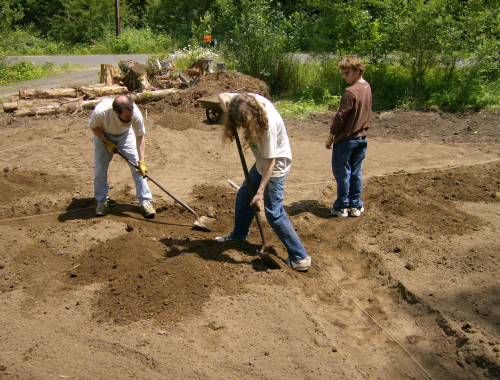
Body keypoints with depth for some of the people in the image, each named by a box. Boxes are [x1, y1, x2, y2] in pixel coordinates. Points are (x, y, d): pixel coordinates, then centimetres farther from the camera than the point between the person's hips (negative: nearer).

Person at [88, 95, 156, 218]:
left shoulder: (136, 114, -37)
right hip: (103, 135, 0)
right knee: (100, 168, -2)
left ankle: (144, 201, 2)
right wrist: (107, 143, -18)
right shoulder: (100, 111, -40)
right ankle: (101, 201, 18)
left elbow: (140, 138, -23)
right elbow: (93, 126, -15)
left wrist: (141, 162, -27)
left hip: (125, 134, 1)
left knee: (138, 168, -8)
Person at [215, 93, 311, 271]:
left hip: (276, 165, -8)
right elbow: (224, 96, 2)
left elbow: (270, 161, -29)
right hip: (262, 162, 9)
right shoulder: (247, 100, -16)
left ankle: (300, 258, -1)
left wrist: (260, 192, -27)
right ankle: (239, 235, 44)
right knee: (244, 195, 20)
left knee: (273, 212, -8)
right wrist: (226, 103, -21)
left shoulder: (268, 124, -35)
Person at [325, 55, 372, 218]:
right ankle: (356, 206, 19)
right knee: (356, 172, 13)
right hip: (361, 137, 8)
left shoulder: (350, 92, -20)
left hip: (346, 139, -8)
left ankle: (342, 207, 11)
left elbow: (340, 117, -16)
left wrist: (330, 137, -8)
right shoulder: (367, 87, 6)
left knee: (342, 173, 3)